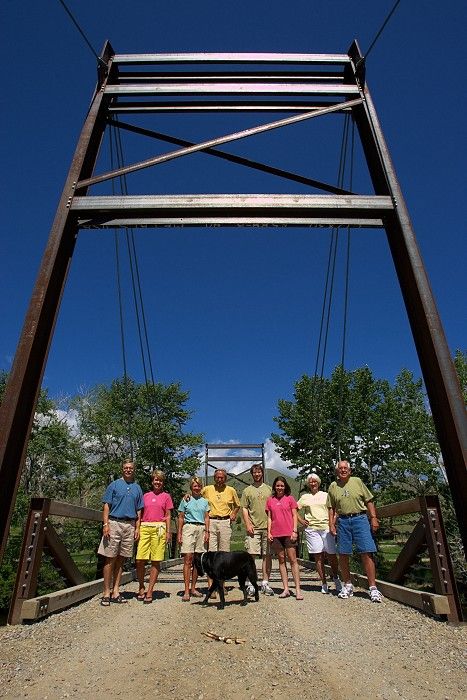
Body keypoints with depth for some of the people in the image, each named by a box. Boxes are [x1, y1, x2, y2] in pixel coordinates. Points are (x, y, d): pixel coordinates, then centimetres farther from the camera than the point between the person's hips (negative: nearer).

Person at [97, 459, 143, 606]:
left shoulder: (137, 488, 13)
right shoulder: (114, 485, 3)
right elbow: (106, 506, -1)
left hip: (130, 526, 3)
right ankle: (106, 592, 7)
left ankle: (115, 591, 16)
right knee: (110, 558, -1)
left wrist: (137, 528, 6)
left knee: (121, 559, 8)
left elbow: (139, 511, 15)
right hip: (114, 523, -3)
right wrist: (105, 524, -11)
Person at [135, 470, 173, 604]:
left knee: (156, 561, 0)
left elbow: (168, 516, 7)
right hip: (145, 528, 2)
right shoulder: (146, 495, 15)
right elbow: (140, 514, 16)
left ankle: (150, 591, 12)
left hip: (159, 528, -2)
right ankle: (141, 588, 18)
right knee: (140, 560, -4)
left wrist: (168, 532, 0)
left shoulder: (166, 496, 9)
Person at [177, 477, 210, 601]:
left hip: (201, 529, 3)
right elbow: (181, 518, 7)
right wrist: (179, 533, 1)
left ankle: (193, 588, 14)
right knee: (188, 559, -7)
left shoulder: (204, 501, 14)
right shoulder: (185, 500, 7)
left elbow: (206, 518, 13)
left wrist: (207, 532, 3)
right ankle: (186, 591, -4)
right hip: (189, 527, -3)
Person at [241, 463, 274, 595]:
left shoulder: (269, 489, 11)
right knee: (251, 555, -3)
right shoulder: (247, 490, 7)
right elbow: (244, 509, 4)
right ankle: (250, 584, 8)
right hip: (253, 528, -2)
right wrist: (247, 524, -7)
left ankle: (265, 583, 15)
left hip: (268, 527, 2)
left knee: (267, 555, 5)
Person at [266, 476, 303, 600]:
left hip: (289, 533, -2)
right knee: (281, 560, 8)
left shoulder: (290, 498, 2)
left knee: (293, 560, -2)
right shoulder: (270, 500, 8)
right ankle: (286, 589, 14)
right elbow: (269, 517, 10)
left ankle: (298, 589, 2)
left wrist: (294, 531, -6)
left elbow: (294, 515, 2)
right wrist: (269, 532, 2)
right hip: (276, 534, 3)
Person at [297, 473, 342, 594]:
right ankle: (324, 583, 10)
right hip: (311, 529, 0)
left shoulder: (325, 495, 11)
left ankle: (336, 578, 22)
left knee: (332, 555, -1)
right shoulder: (304, 497, 12)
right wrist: (301, 521, 5)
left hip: (326, 527, 0)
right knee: (318, 557, 1)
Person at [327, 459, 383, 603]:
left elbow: (369, 501, 5)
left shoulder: (357, 481, 4)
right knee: (343, 554, 5)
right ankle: (348, 585, 21)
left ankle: (373, 588, 1)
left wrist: (373, 518, -2)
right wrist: (331, 524, 3)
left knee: (366, 553, -7)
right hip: (343, 521, 2)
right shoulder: (333, 486, 8)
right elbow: (331, 507, 11)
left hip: (360, 518, -2)